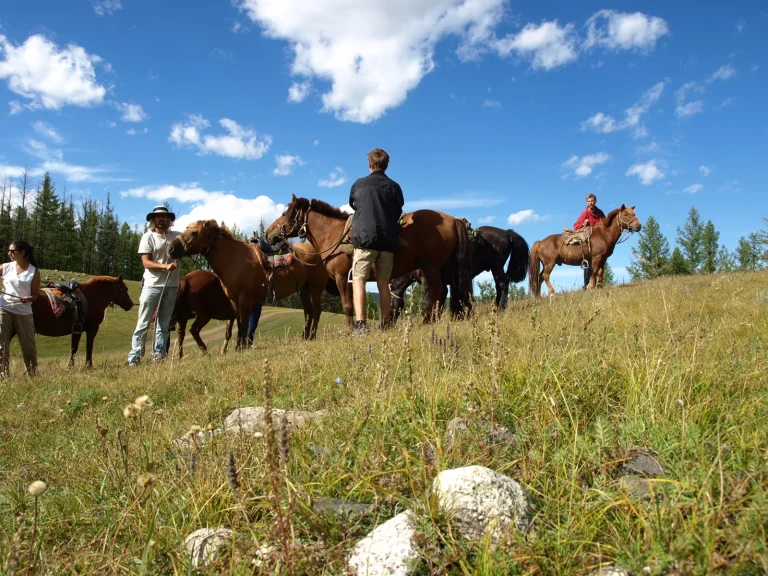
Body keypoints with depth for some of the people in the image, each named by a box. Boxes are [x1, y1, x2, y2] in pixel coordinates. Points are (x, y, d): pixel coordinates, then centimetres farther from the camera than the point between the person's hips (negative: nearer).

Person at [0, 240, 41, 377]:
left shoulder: (34, 272, -2)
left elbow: (35, 295, 0)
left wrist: (28, 298, -20)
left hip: (24, 312, -1)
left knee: (29, 345, 4)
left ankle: (33, 374, 18)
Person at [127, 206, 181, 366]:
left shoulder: (177, 236, 9)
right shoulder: (148, 237, -2)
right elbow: (146, 263, -9)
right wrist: (165, 266, -23)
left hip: (171, 286, 4)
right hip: (152, 285, -3)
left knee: (164, 324, 7)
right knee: (143, 324, -2)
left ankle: (158, 356, 13)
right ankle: (134, 358, 1)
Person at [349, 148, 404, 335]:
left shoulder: (358, 184, 6)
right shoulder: (394, 186, 9)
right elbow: (398, 213, 13)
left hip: (365, 237, -3)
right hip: (388, 240, 3)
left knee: (358, 280, -6)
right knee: (383, 283, 9)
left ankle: (360, 323, -21)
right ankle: (385, 325, 12)